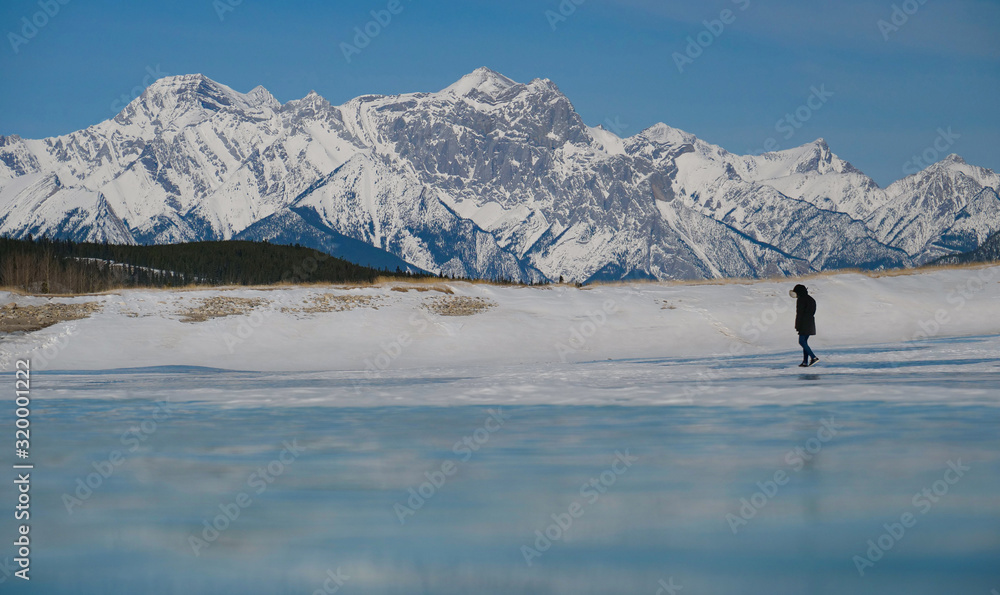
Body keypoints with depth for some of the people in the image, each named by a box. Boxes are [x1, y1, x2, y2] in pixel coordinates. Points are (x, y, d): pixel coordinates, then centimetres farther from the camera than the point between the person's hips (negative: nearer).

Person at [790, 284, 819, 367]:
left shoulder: (801, 299, -12)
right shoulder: (810, 299, 16)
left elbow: (799, 313, -15)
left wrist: (797, 326, -14)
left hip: (804, 324, -9)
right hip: (811, 322, 9)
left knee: (802, 341, -8)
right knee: (804, 341, 11)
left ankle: (813, 357, -18)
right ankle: (805, 362, 6)